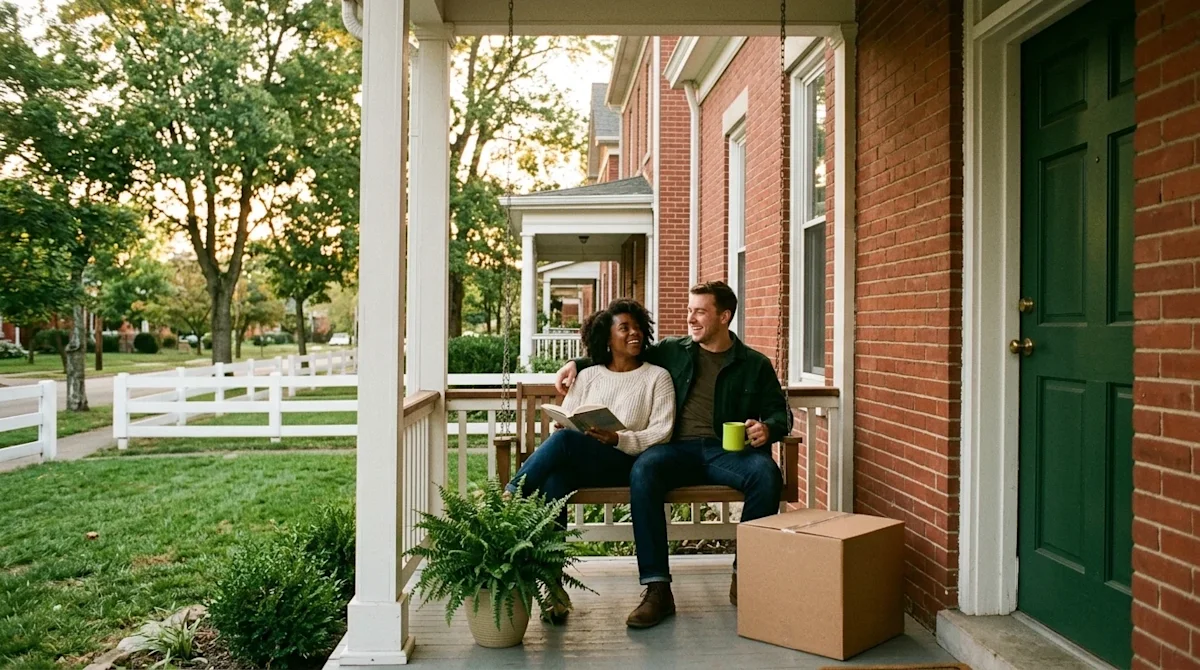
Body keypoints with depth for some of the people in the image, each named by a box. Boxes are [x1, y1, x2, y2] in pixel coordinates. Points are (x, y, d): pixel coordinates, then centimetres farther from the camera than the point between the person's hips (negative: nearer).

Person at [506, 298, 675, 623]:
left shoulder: (656, 376, 12)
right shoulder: (588, 376, 22)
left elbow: (662, 432, 0)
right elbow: (562, 422, 14)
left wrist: (618, 439, -15)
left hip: (623, 463, -3)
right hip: (577, 465, 3)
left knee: (564, 440, -33)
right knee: (553, 480, -34)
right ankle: (554, 586, -35)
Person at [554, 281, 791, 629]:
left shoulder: (755, 364, 15)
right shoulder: (671, 351, 18)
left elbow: (780, 413, 14)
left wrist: (768, 428, -9)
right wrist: (578, 363, 14)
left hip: (728, 450, 0)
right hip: (679, 449, 1)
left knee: (766, 474, -33)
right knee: (643, 470, -33)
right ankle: (657, 589, -32)